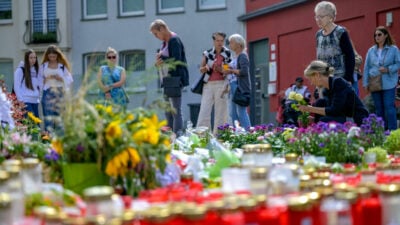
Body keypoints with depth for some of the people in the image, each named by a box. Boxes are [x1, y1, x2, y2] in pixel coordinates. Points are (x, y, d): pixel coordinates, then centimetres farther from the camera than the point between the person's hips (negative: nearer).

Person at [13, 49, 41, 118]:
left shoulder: (36, 70, 15)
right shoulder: (20, 70, -3)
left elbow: (40, 84, 18)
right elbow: (16, 86, -6)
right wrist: (21, 100, -11)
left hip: (35, 101, 6)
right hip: (25, 101, -6)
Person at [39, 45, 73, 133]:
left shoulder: (63, 66, 9)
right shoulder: (43, 66, 12)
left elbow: (70, 80, 7)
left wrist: (61, 79, -9)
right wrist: (45, 80, -7)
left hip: (60, 93, 0)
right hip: (48, 93, 0)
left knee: (59, 115, -3)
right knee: (49, 116, -9)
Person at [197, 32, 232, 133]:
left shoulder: (228, 54, 6)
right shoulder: (207, 53, 10)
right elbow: (201, 69, 12)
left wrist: (221, 70, -14)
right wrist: (205, 68, -11)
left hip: (221, 84, -1)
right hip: (208, 84, 1)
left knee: (220, 111, -2)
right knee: (204, 110, -6)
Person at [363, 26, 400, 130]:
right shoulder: (371, 50, 10)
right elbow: (366, 67, 11)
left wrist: (388, 69, -15)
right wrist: (365, 83, 5)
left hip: (388, 84, -4)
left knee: (389, 107, -8)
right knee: (379, 108, 9)